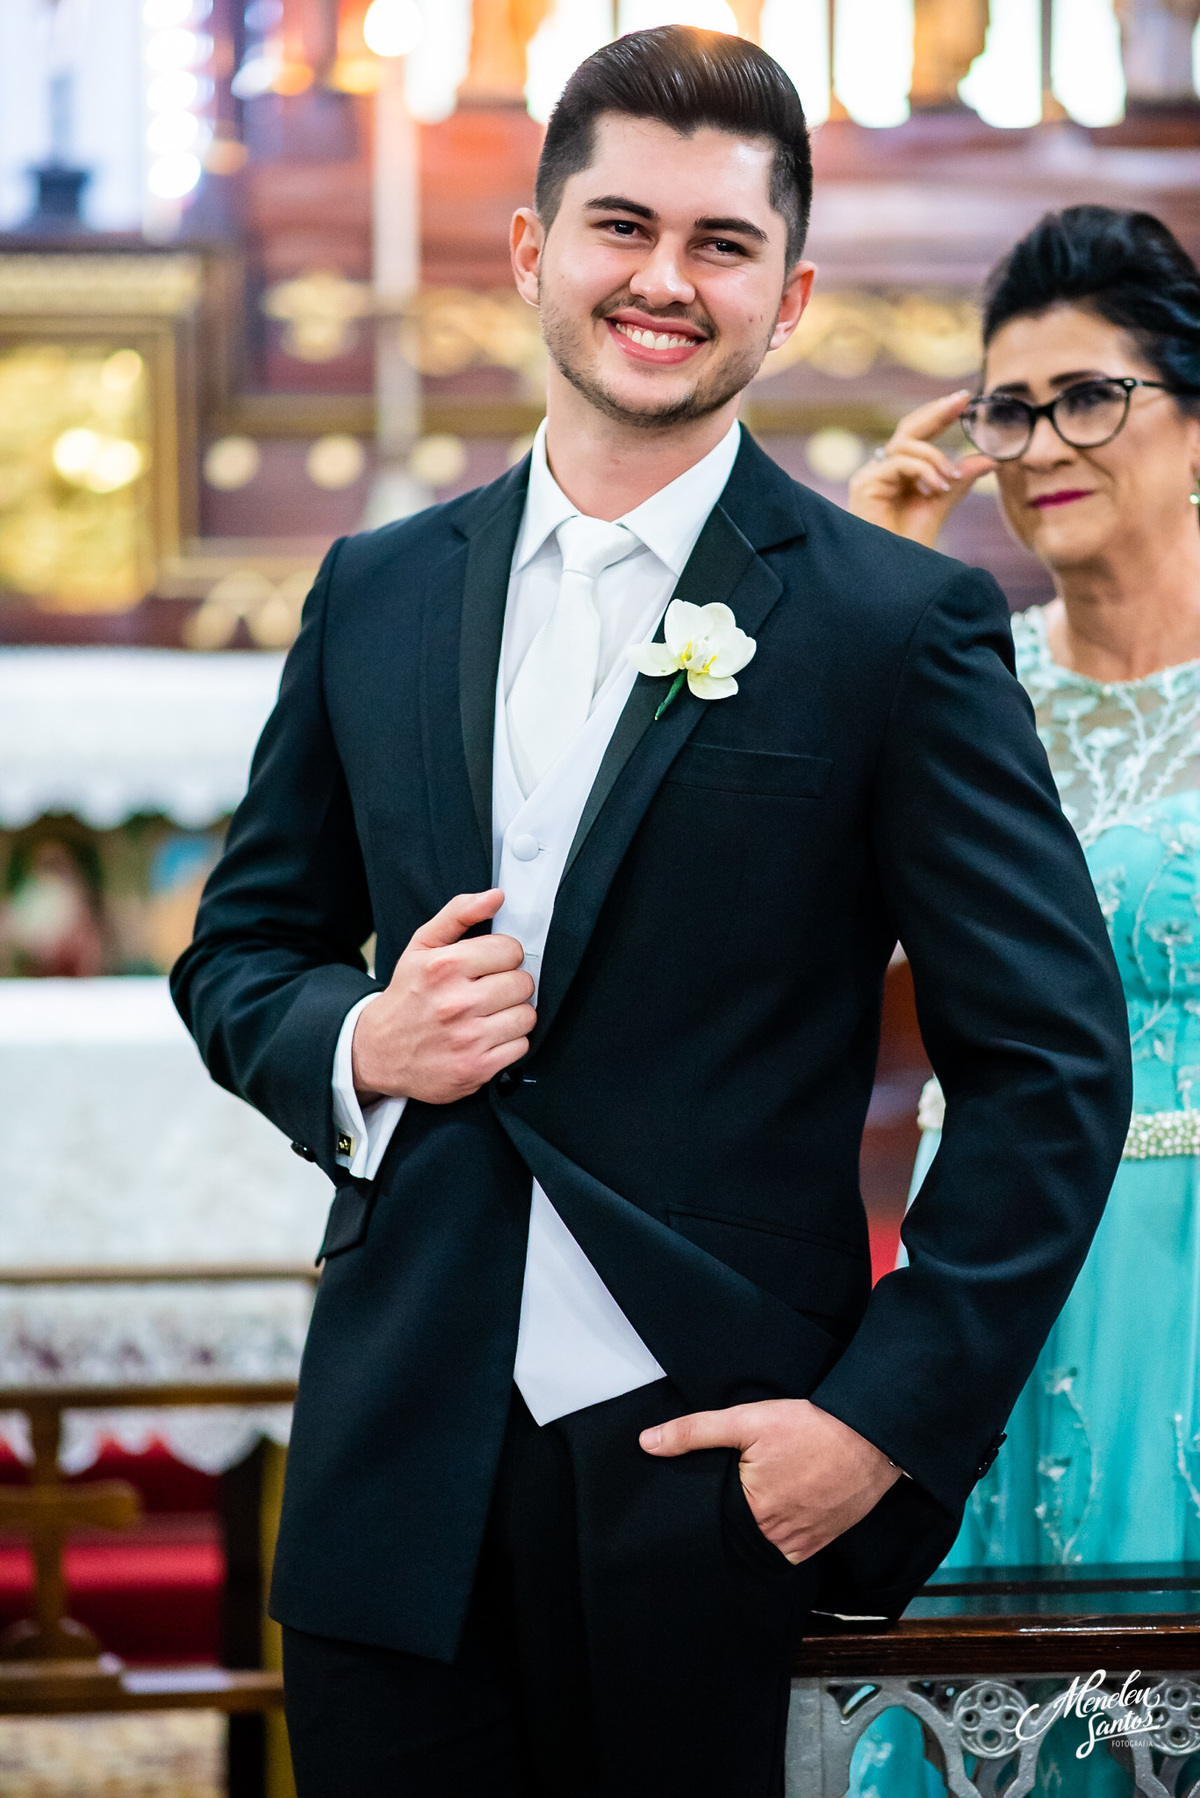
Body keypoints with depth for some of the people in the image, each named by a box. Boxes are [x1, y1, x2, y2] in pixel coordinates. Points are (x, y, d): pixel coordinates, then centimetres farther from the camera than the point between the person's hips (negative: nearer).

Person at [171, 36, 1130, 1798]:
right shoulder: (378, 593, 9)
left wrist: (887, 1418, -10)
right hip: (400, 1461, 3)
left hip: (717, 1468, -3)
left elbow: (1055, 1068, -4)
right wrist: (357, 1045, -4)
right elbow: (242, 947, 19)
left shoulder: (900, 626, -3)